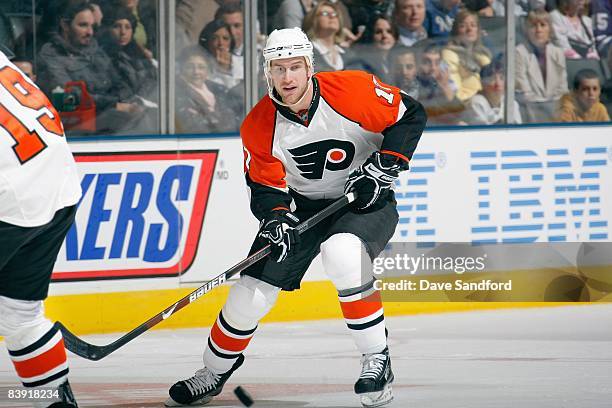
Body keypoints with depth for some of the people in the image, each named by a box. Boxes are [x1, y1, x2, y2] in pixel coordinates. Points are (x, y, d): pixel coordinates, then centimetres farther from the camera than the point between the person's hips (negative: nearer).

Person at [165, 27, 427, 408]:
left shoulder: (353, 90, -22)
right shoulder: (259, 127, -13)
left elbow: (410, 115, -11)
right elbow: (266, 186, -7)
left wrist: (383, 166, -21)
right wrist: (276, 217, -28)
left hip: (365, 201, -4)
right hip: (303, 205, 4)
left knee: (341, 252, -35)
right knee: (254, 288, -2)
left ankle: (377, 360, -22)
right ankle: (215, 371, 24)